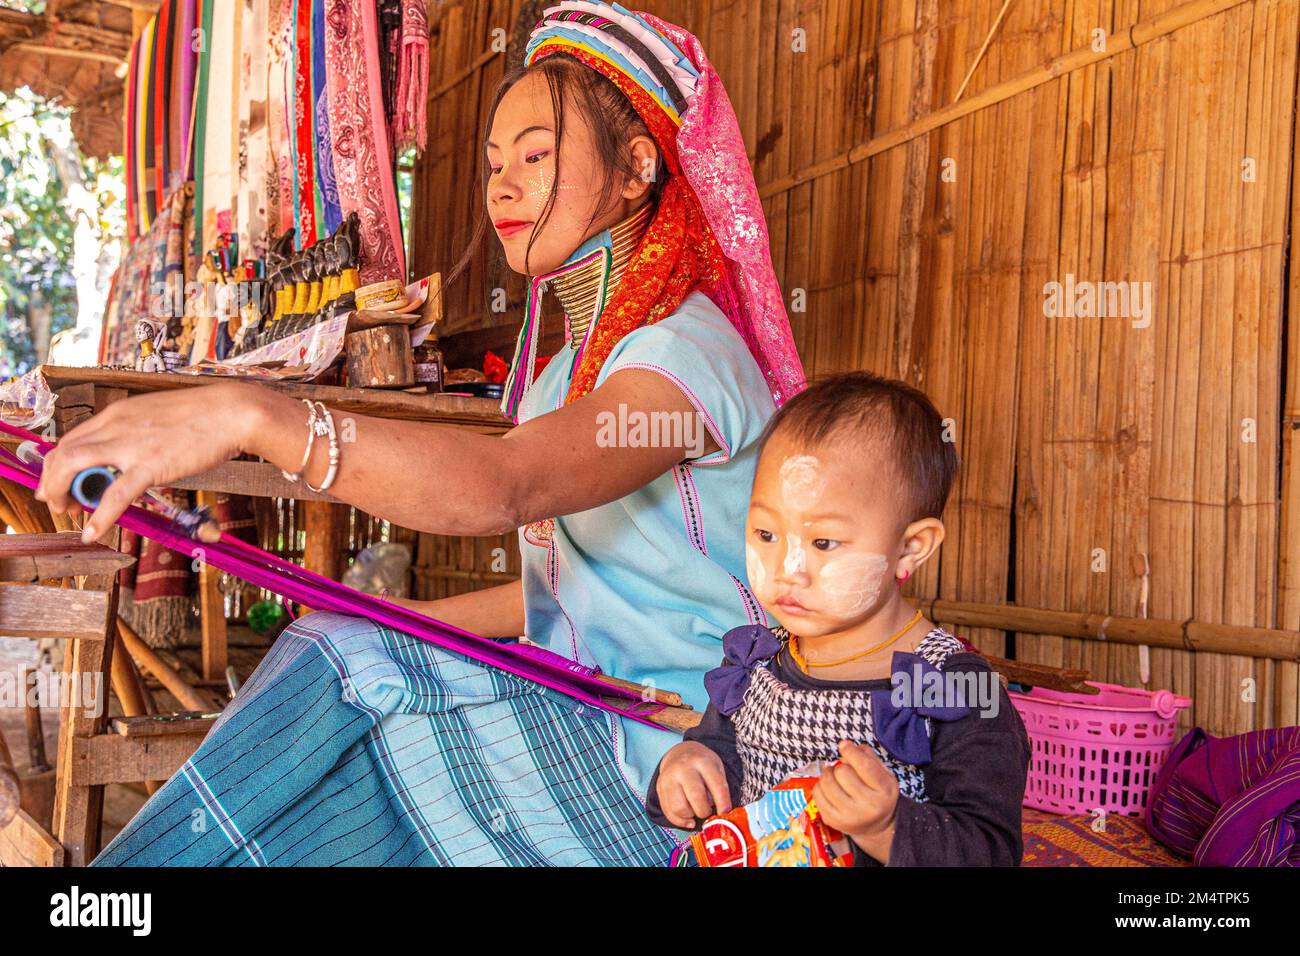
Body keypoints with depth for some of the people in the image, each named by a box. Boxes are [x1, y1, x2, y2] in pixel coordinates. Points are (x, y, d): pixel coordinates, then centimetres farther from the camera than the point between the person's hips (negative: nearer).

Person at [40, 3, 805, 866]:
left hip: (670, 773, -8)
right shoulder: (564, 369, 17)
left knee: (346, 663, -21)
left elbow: (502, 485, -36)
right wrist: (401, 624, 13)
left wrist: (257, 416, -47)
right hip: (581, 737, 8)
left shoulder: (690, 350, -15)